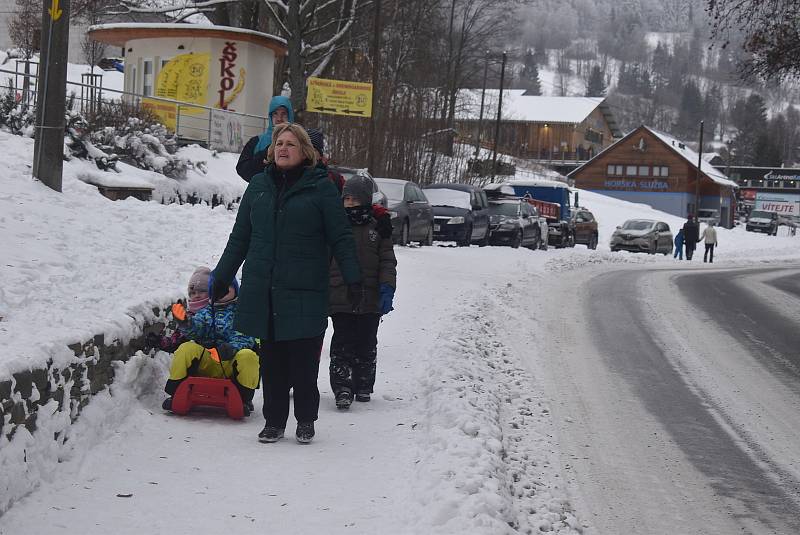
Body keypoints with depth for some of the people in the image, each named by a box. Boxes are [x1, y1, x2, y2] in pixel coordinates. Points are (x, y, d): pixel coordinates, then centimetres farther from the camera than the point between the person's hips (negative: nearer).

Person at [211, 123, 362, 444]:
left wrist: (352, 279, -7)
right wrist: (222, 276, 18)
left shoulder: (320, 187, 0)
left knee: (304, 360, 2)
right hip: (262, 292, 3)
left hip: (304, 292, -3)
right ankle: (274, 420, 17)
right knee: (272, 360, 7)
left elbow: (341, 238, -1)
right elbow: (240, 237, 18)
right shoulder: (258, 185, 11)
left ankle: (305, 420, 17)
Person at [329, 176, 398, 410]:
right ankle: (342, 389, -8)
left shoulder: (378, 227, 5)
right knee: (342, 344, -7)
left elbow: (387, 261, 4)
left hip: (370, 300, 1)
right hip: (340, 298, -1)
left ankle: (364, 386, 22)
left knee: (366, 344, 10)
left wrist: (387, 288, -7)